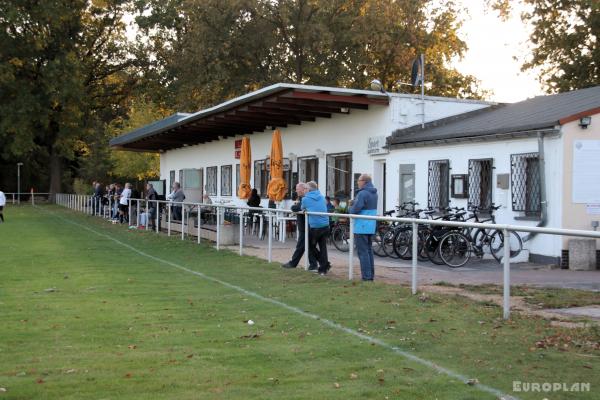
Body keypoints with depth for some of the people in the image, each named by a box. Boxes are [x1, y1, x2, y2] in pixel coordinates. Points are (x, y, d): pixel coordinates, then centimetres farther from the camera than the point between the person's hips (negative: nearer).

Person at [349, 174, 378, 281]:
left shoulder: (362, 193, -18)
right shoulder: (374, 193, 12)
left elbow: (355, 209, -21)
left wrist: (350, 208, 1)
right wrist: (354, 202, 6)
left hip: (361, 227, -9)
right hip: (371, 227, 9)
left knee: (363, 252, -5)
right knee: (369, 250, 16)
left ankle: (366, 277, -6)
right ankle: (371, 275, 20)